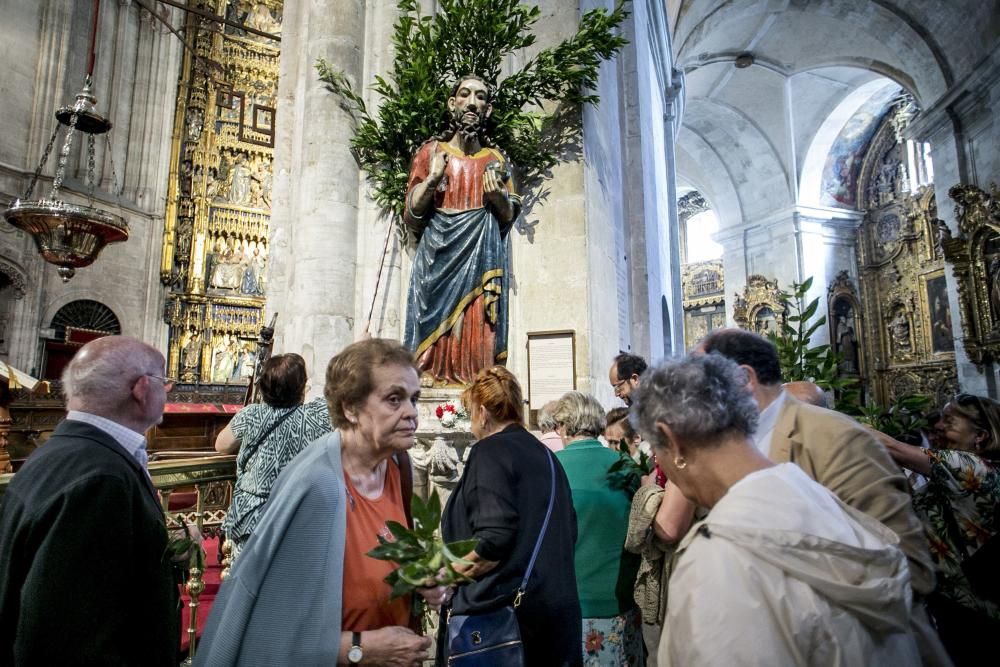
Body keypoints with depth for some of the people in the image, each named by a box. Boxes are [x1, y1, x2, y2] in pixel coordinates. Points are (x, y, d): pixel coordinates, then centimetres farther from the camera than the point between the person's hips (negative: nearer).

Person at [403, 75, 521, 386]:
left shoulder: (496, 159, 13)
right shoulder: (431, 152, 9)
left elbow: (509, 217, 13)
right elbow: (411, 216, 5)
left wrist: (498, 197, -6)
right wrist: (432, 179, -9)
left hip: (482, 260, 1)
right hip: (437, 259, -1)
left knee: (478, 331, -5)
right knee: (435, 332, -6)